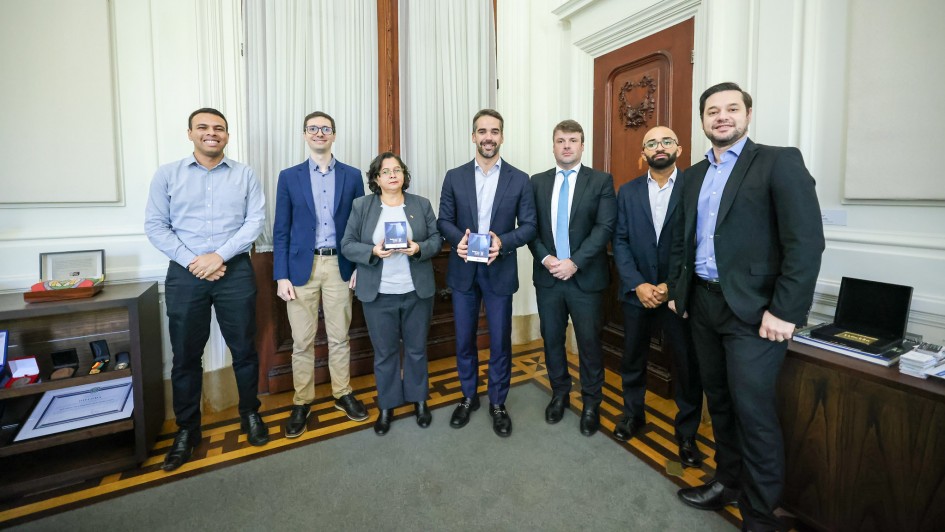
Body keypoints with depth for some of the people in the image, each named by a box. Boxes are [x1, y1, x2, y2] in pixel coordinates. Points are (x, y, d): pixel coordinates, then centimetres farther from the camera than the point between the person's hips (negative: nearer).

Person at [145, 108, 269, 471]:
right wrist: (192, 260, -10)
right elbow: (155, 226, 2)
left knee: (244, 349, 7)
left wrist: (219, 255, -13)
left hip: (235, 271, 0)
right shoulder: (167, 174, 7)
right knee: (186, 356, 9)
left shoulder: (245, 175, 5)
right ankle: (186, 430, 26)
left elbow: (256, 220, -4)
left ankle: (250, 414, 27)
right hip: (185, 273, 1)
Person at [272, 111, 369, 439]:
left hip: (339, 265, 0)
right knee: (302, 341, 6)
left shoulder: (351, 176, 5)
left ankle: (343, 394, 26)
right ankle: (302, 403, 22)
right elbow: (281, 230, 3)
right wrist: (281, 276, -4)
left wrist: (360, 267, -1)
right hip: (302, 267, 0)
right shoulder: (289, 177, 5)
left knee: (339, 337, 10)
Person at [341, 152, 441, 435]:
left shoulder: (422, 204, 4)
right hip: (378, 294, -1)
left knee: (417, 349, 14)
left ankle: (419, 400, 33)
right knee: (384, 352, 11)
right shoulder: (361, 206, 1)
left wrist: (420, 248, -18)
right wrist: (373, 251, -20)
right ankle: (387, 406, 29)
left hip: (417, 292, 1)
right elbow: (348, 245, -1)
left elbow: (437, 238, 3)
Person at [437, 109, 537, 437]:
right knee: (464, 340, 13)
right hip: (463, 270, 2)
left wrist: (503, 242, -20)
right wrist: (458, 239, -18)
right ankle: (469, 397, 34)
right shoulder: (454, 177, 4)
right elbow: (444, 220, 3)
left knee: (500, 342, 8)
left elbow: (529, 226, -2)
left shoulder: (519, 180, 0)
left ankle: (498, 403, 28)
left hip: (500, 271, -1)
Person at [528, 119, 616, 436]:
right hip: (547, 276, 3)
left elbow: (605, 227, -9)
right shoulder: (537, 182, 8)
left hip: (585, 277, -2)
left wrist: (575, 262, -18)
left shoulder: (601, 181, -1)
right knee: (551, 339, 13)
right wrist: (545, 258, -12)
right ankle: (559, 393, 34)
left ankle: (591, 402, 27)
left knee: (589, 342, 8)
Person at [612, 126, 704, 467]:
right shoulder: (627, 192, 6)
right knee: (632, 359, 15)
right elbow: (620, 242, 0)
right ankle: (633, 415, 36)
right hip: (637, 292, 2)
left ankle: (687, 434, 26)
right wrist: (638, 284, -11)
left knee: (687, 366, 7)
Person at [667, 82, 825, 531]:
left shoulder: (779, 161, -5)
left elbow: (806, 242, -13)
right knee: (718, 401, 16)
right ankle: (728, 481, 34)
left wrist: (785, 312, -18)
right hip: (702, 304, 6)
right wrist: (677, 290, 12)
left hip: (753, 309, -6)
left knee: (753, 410, -1)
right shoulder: (695, 174, 14)